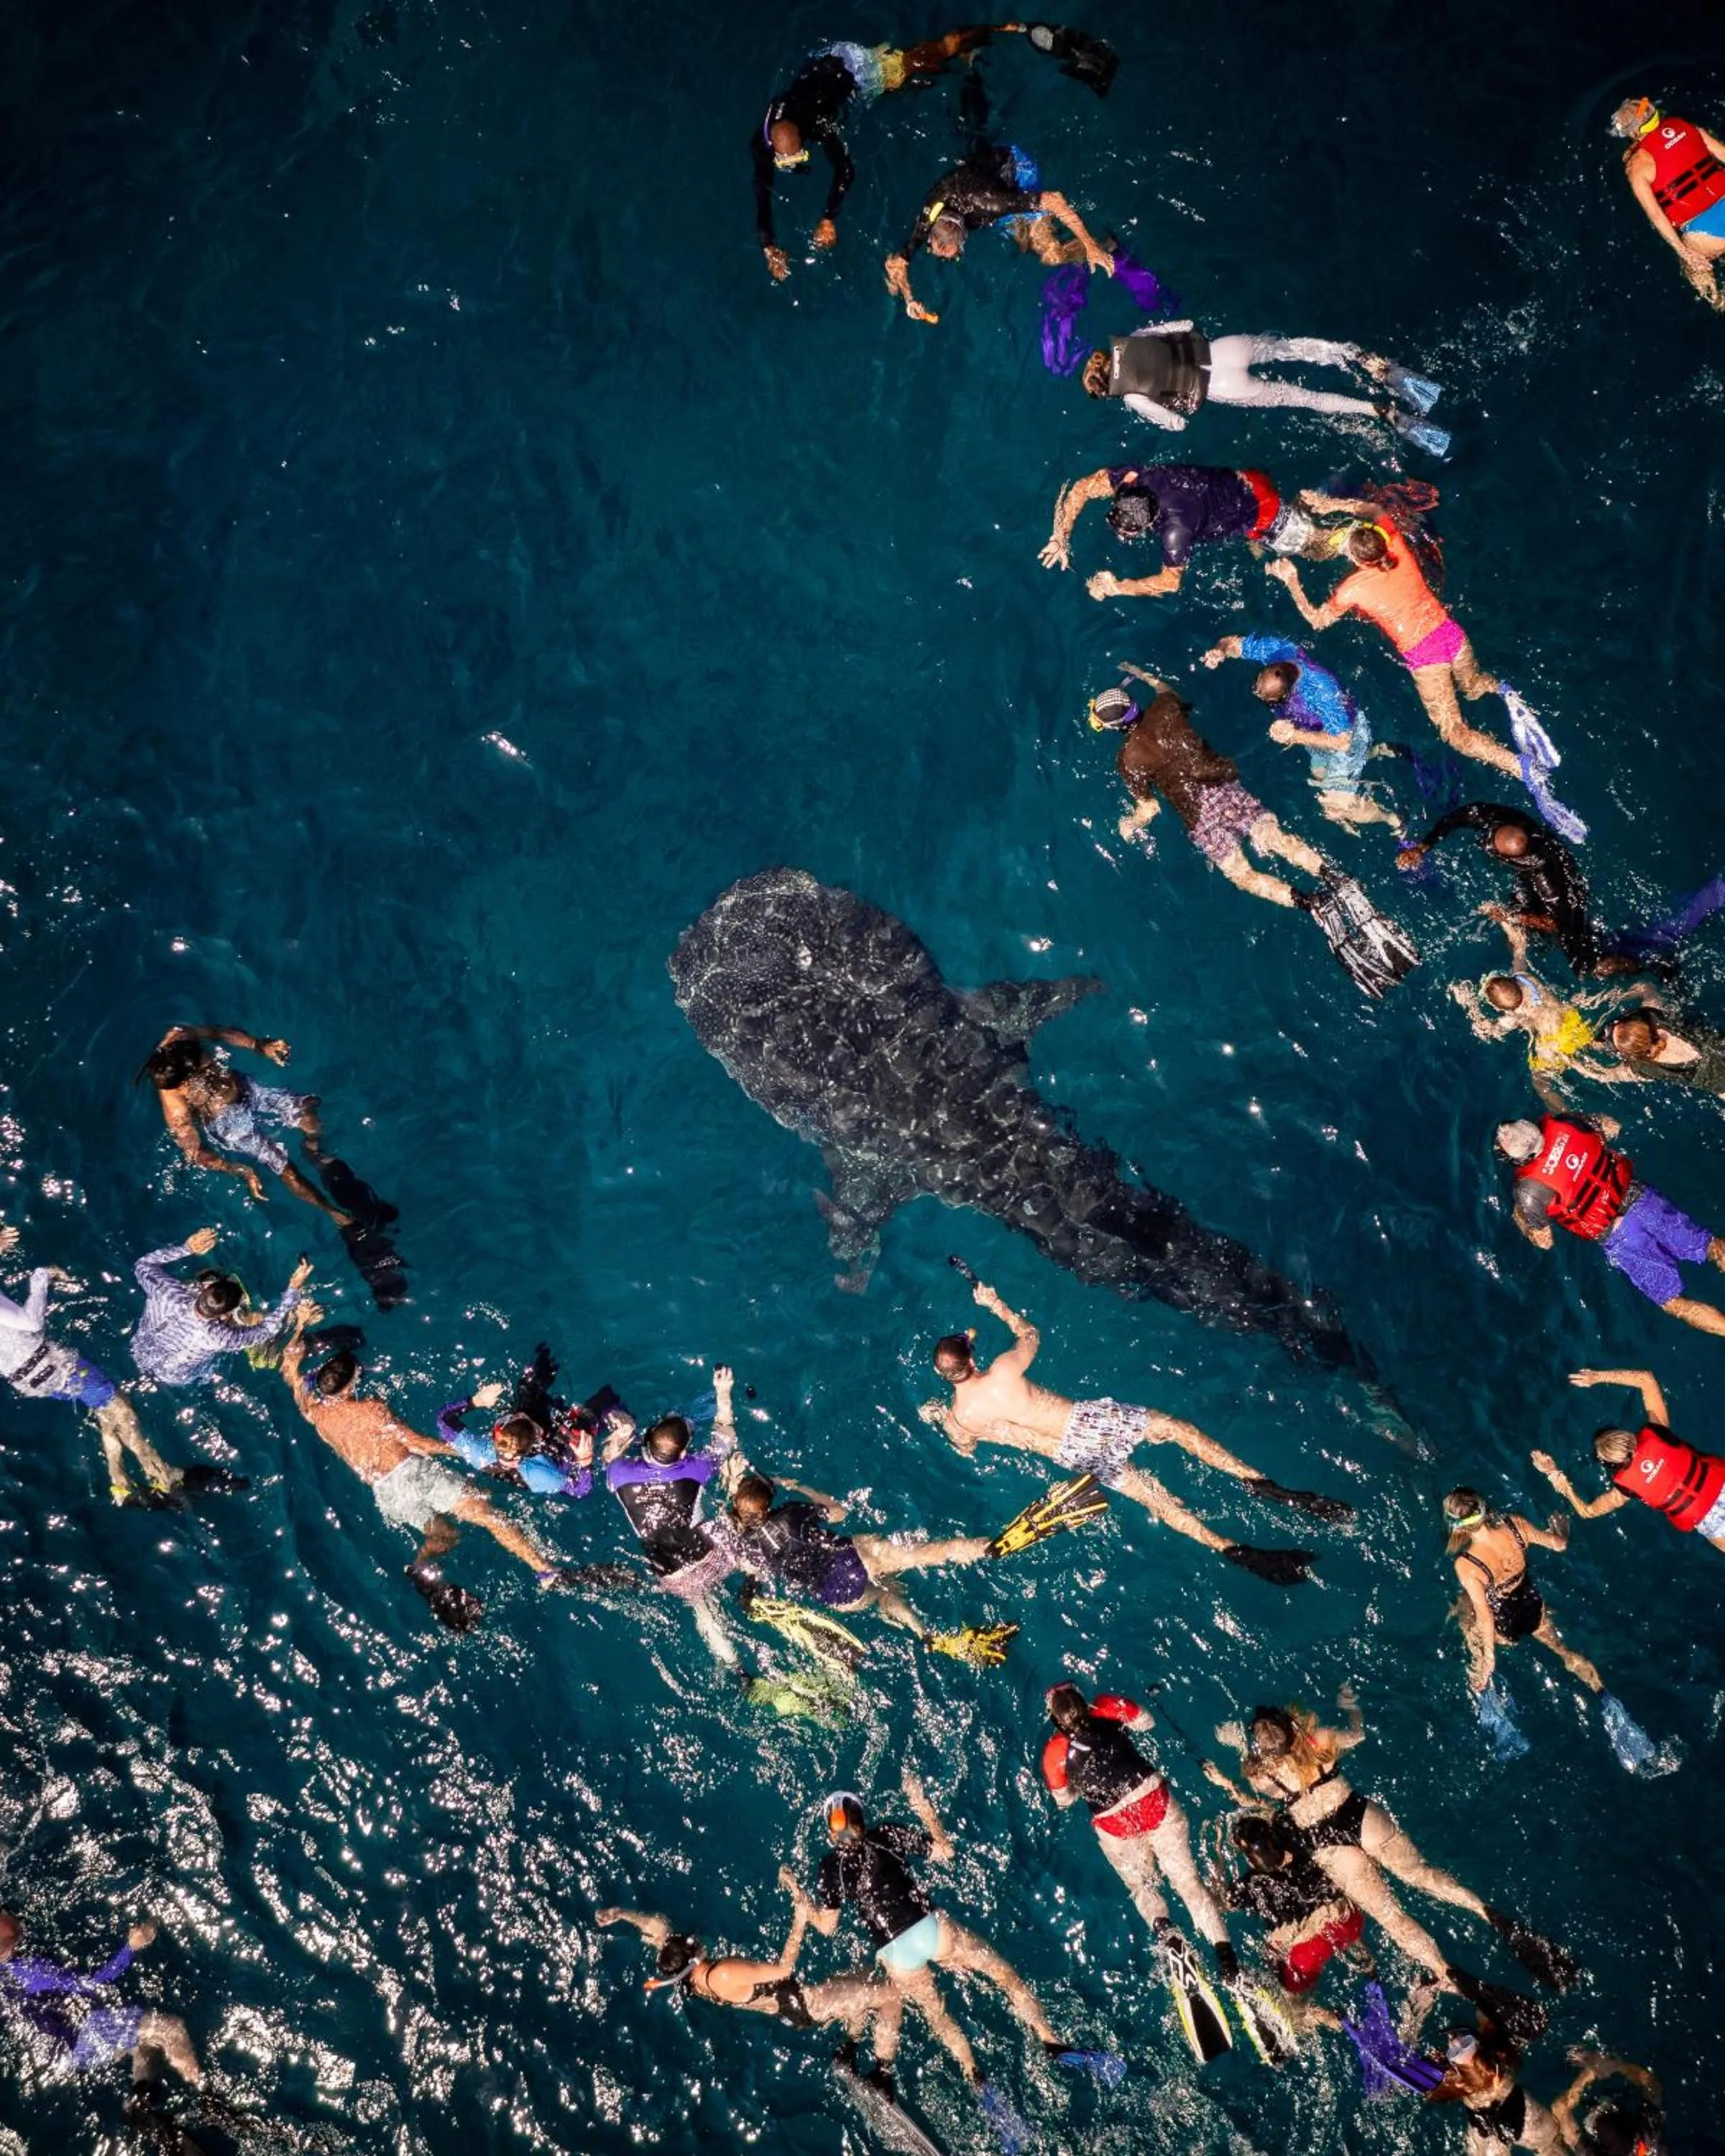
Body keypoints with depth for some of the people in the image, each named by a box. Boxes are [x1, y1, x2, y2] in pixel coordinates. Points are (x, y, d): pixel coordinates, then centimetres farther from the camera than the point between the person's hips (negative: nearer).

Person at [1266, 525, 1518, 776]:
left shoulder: (1352, 590, -15)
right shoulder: (1398, 548, -5)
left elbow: (1316, 621, 3)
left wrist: (1291, 581, 9)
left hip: (1423, 656, -5)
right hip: (1452, 632, 5)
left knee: (1454, 732, 0)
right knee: (1473, 686, 38)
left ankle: (1516, 764, -15)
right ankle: (1501, 689, 11)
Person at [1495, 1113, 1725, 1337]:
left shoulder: (1529, 1191, -20)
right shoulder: (1562, 1123, -11)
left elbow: (1544, 1243, -4)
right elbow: (1611, 1127, 11)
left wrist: (1517, 1218, 13)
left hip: (1619, 1241, -5)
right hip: (1641, 1198, 5)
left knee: (1675, 1304, 7)